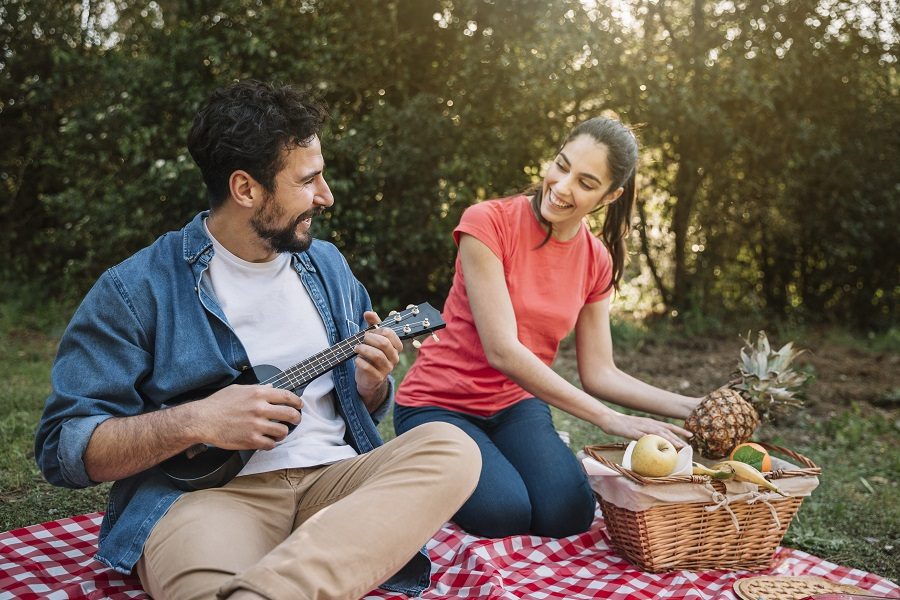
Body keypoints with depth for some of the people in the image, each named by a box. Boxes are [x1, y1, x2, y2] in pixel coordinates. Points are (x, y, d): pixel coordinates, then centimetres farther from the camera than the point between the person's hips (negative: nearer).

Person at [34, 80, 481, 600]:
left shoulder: (329, 267, 15)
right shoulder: (137, 290, -1)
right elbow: (63, 448, -3)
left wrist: (371, 386, -2)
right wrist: (196, 421, -17)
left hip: (334, 477, 8)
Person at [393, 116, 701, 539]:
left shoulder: (597, 261, 0)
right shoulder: (489, 222, -17)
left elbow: (599, 374, 1)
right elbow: (502, 350, -24)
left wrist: (694, 407, -12)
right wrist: (610, 420, -26)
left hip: (517, 405, 4)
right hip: (440, 404, -4)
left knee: (569, 516, -22)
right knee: (505, 514, -28)